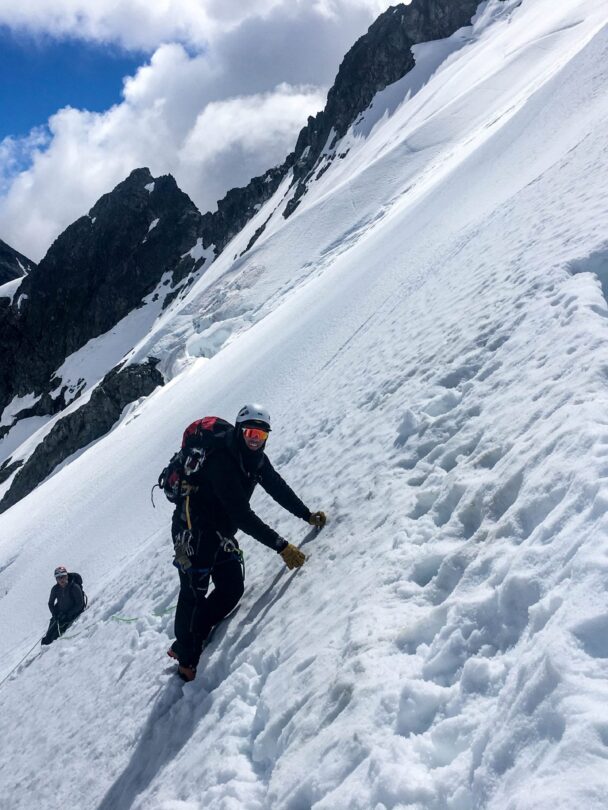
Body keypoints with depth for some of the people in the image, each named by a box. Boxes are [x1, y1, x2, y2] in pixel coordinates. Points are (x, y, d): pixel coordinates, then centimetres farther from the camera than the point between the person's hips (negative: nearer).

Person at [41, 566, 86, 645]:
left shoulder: (75, 587, -19)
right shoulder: (55, 589, -6)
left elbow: (80, 604, -13)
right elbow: (50, 603, 8)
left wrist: (67, 615, -18)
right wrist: (55, 615, -7)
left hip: (73, 613, -4)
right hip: (59, 614, 4)